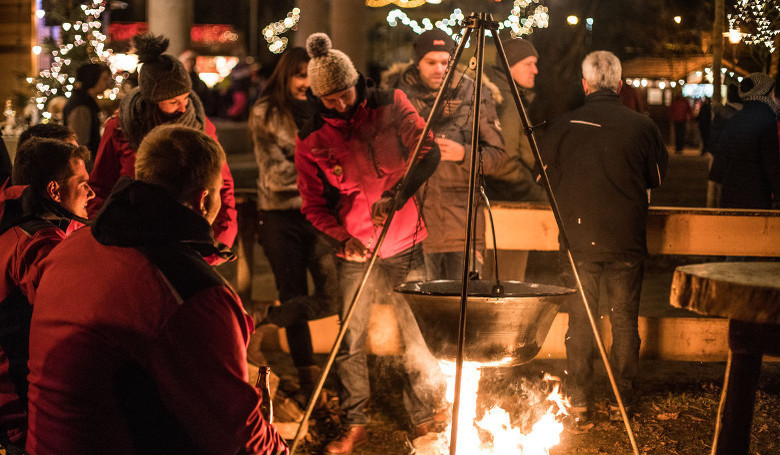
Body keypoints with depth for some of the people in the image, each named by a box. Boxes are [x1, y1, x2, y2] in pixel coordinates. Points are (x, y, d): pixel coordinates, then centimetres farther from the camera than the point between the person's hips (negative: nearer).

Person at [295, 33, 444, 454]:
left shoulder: (390, 105, -4)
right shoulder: (311, 139, -4)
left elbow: (428, 152, -10)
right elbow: (313, 205, 1)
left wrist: (395, 196, -25)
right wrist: (342, 236, -16)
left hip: (405, 245, 0)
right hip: (355, 252, 0)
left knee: (418, 336, 1)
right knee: (349, 343, 2)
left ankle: (424, 420, 17)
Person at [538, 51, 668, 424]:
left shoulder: (562, 127, -5)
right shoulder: (642, 127, -5)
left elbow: (545, 179, 8)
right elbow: (657, 178, 9)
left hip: (578, 239, 0)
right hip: (628, 240, 0)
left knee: (579, 320, 8)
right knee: (624, 320, 8)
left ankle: (579, 401, 11)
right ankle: (622, 399, 13)